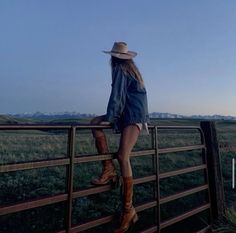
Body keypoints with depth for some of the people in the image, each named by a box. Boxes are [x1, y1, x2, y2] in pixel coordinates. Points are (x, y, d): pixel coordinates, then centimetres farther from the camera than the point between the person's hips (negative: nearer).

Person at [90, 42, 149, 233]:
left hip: (133, 115, -9)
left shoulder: (119, 69, -3)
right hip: (128, 114, 9)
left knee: (123, 156, -15)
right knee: (95, 122, 3)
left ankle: (128, 209, -6)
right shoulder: (132, 68, 24)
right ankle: (109, 169, -3)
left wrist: (108, 118, -12)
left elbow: (116, 95, -12)